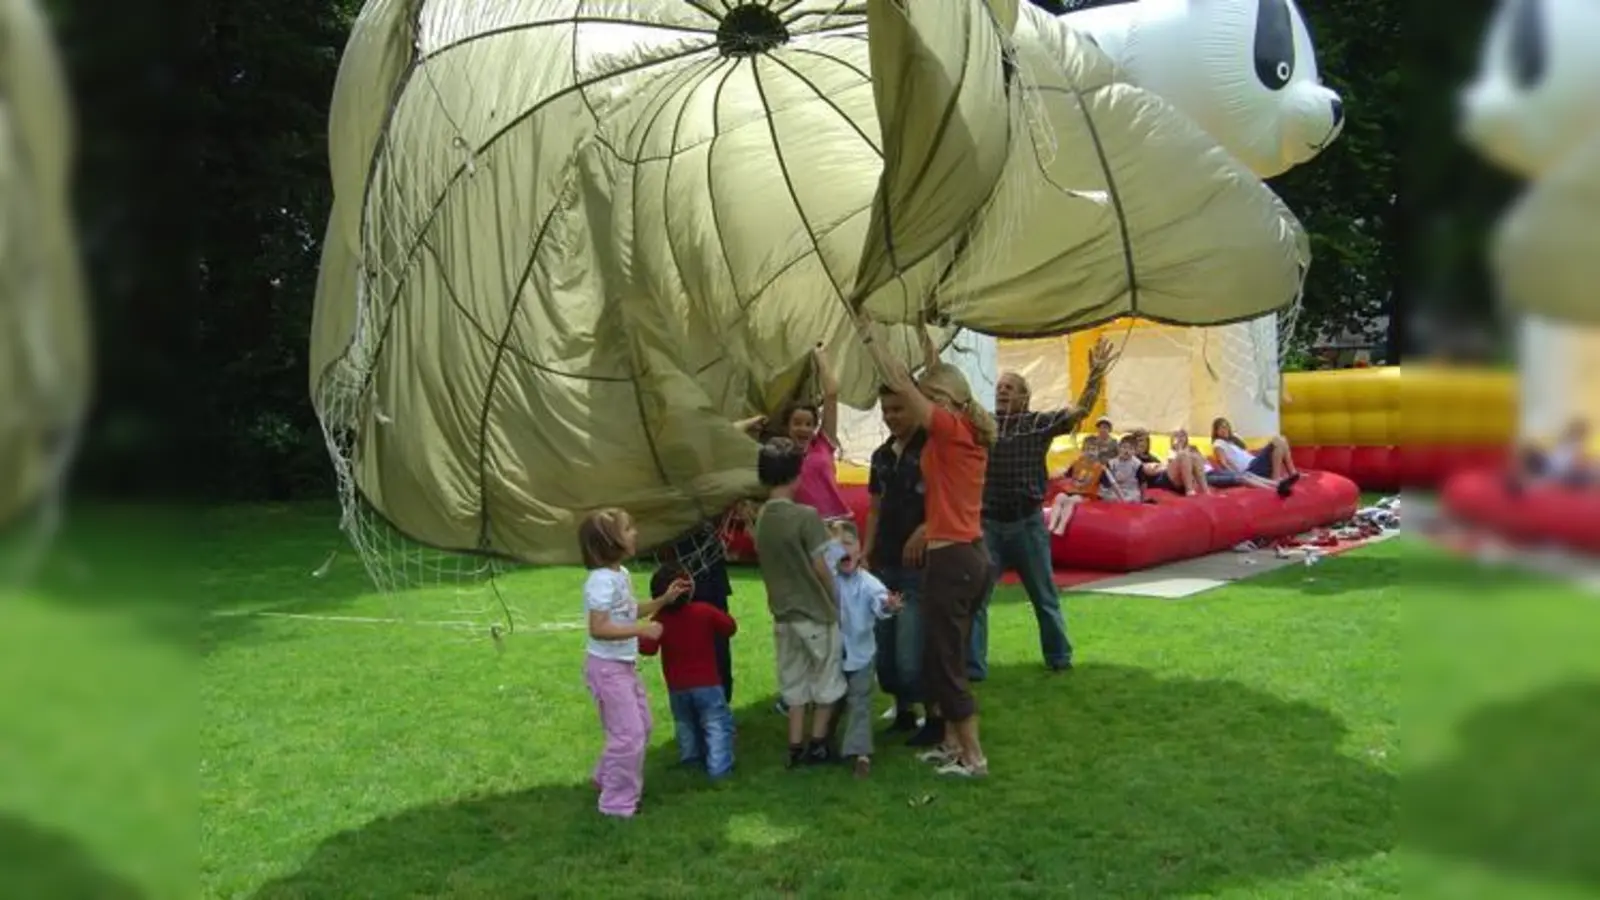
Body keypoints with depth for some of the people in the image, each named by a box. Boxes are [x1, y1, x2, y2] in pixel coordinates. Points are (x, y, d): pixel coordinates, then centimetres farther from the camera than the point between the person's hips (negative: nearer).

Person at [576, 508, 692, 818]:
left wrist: (664, 599, 12)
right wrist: (643, 631, -28)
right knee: (629, 734, -5)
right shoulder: (602, 580, -23)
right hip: (607, 667, -10)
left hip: (625, 665, 10)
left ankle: (607, 778, 38)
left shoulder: (621, 573, 7)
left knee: (641, 727, 20)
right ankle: (618, 802, 10)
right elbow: (598, 628, -28)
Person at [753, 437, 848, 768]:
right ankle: (818, 744, 15)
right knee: (826, 680, 10)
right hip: (816, 612, -5)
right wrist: (835, 600, 0)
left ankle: (796, 747, 15)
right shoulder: (806, 516, -17)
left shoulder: (760, 518, 1)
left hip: (783, 614, 5)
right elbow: (820, 568, -14)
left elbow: (770, 565, 8)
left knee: (794, 682, 13)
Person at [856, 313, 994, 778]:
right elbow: (937, 377, 24)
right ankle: (953, 743, 25)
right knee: (945, 657, 18)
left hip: (951, 559, -9)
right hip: (972, 555, 9)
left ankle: (974, 757, 6)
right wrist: (925, 336, 28)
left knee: (946, 662, 0)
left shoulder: (950, 429, -13)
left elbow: (901, 383, -12)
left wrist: (868, 334, -6)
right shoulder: (970, 433, 10)